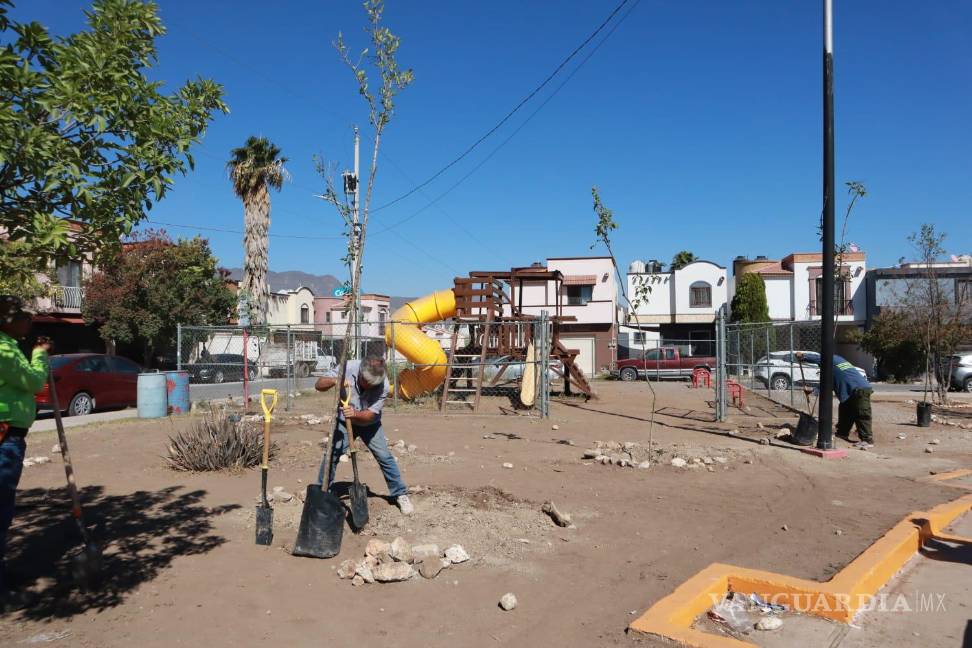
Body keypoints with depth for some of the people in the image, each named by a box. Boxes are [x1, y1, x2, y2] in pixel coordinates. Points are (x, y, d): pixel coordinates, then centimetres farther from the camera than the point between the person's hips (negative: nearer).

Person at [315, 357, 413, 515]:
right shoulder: (347, 368, -27)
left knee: (385, 457, -4)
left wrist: (355, 414, -46)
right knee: (331, 454, -12)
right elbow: (319, 385, -24)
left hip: (369, 424, 0)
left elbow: (370, 415, -26)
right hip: (344, 421, 0)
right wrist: (335, 381, -44)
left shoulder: (383, 386, -28)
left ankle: (400, 494, 12)